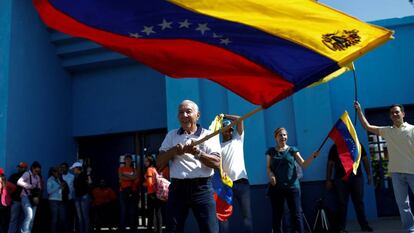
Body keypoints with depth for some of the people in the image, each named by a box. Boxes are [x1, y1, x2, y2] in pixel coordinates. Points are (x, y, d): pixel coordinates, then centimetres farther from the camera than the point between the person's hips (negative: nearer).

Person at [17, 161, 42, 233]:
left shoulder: (37, 177, 11)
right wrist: (30, 186, -28)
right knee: (29, 216, -18)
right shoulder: (27, 174, -6)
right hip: (26, 197, -6)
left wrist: (37, 197, -7)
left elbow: (39, 189, 10)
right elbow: (19, 182, -23)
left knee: (32, 218, 5)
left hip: (34, 199, 6)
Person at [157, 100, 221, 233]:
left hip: (202, 188, -2)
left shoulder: (208, 135, 5)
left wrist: (197, 153, -22)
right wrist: (173, 151, -9)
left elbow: (217, 163, -7)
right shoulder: (171, 135, 14)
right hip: (177, 188, 3)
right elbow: (159, 163, 9)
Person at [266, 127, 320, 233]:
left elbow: (304, 164, -1)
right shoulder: (271, 151, 10)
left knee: (296, 214, -3)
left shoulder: (292, 150, 6)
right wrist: (270, 174, -13)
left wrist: (313, 156, -17)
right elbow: (268, 168, 9)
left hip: (292, 186, -1)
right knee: (277, 215, 8)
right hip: (276, 187, 1)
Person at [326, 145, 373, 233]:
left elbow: (365, 159, 9)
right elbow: (330, 164, 5)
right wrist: (328, 180, 0)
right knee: (342, 203, 1)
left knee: (359, 202, 5)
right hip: (341, 179, -1)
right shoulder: (335, 147, 6)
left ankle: (364, 225, 15)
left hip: (357, 177, 1)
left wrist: (369, 174, 0)